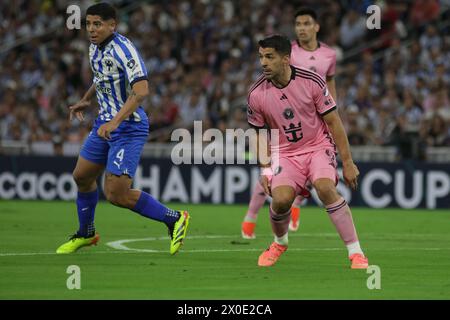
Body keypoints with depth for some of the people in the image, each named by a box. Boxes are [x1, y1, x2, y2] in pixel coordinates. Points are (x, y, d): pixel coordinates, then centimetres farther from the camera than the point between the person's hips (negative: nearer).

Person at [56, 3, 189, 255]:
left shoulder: (123, 49, -22)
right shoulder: (95, 48, 6)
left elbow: (141, 91, -32)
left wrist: (115, 121, -39)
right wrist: (86, 100, 30)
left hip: (128, 128, -9)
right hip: (105, 124, 9)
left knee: (116, 195, -13)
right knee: (82, 177, 18)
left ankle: (175, 220, 2)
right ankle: (86, 234, 40)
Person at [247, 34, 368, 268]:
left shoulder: (311, 82, -14)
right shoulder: (256, 95, -8)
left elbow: (333, 122, -6)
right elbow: (260, 133, 9)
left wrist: (347, 163, -5)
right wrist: (265, 170, 3)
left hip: (319, 146, -2)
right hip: (285, 153, 2)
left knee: (325, 188, -30)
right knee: (281, 199, -24)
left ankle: (356, 252, -22)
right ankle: (280, 242, 12)